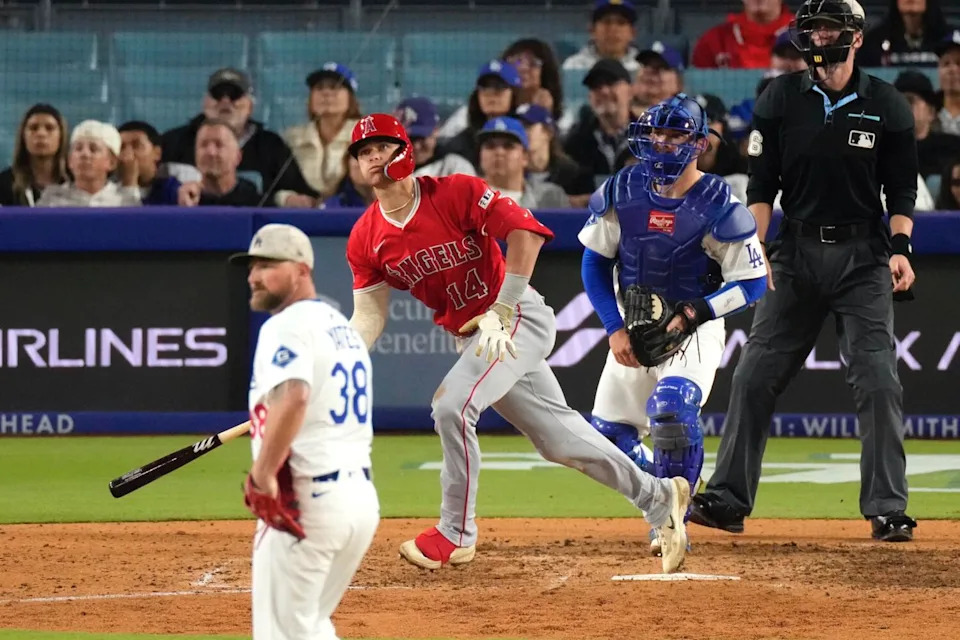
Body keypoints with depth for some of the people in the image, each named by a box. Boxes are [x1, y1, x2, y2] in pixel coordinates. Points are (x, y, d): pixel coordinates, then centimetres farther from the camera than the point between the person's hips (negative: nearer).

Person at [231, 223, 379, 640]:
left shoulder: (288, 325, -10)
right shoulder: (343, 328, 20)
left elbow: (292, 398, -28)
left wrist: (262, 476, -26)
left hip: (305, 498, -9)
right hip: (361, 496, 9)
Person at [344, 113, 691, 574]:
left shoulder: (455, 193, -17)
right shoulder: (366, 239, 0)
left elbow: (525, 231, -21)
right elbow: (368, 316, 0)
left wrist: (501, 311, -22)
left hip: (519, 317, -7)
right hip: (472, 338, 7)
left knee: (452, 405, -24)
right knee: (557, 436, 11)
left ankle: (456, 535, -11)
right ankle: (659, 498, 26)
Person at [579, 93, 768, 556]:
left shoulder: (717, 206, -17)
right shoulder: (621, 192, -6)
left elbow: (752, 283, -13)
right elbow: (595, 261, 3)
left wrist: (693, 314, -24)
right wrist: (615, 329, -7)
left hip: (694, 330, -5)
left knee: (670, 406, -30)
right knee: (607, 437, 2)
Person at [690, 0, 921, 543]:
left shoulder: (887, 106, -1)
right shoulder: (781, 99, 2)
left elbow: (902, 189, 2)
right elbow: (762, 185, 3)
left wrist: (899, 247, -12)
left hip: (863, 256, -2)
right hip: (797, 252, 2)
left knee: (878, 381, -8)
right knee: (756, 376, -1)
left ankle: (887, 511, -4)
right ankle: (727, 501, 5)